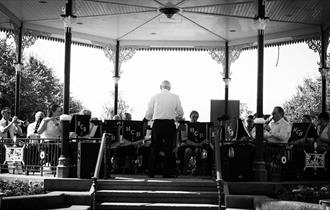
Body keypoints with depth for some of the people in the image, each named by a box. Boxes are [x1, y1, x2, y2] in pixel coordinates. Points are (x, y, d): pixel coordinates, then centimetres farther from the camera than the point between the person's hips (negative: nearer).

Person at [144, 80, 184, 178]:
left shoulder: (154, 97, 3)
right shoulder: (175, 97, 3)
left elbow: (148, 116, 3)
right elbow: (180, 114, 7)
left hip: (157, 124, 0)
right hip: (170, 125, 0)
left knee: (154, 149, 7)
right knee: (168, 149, 5)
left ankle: (151, 173, 9)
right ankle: (167, 173, 5)